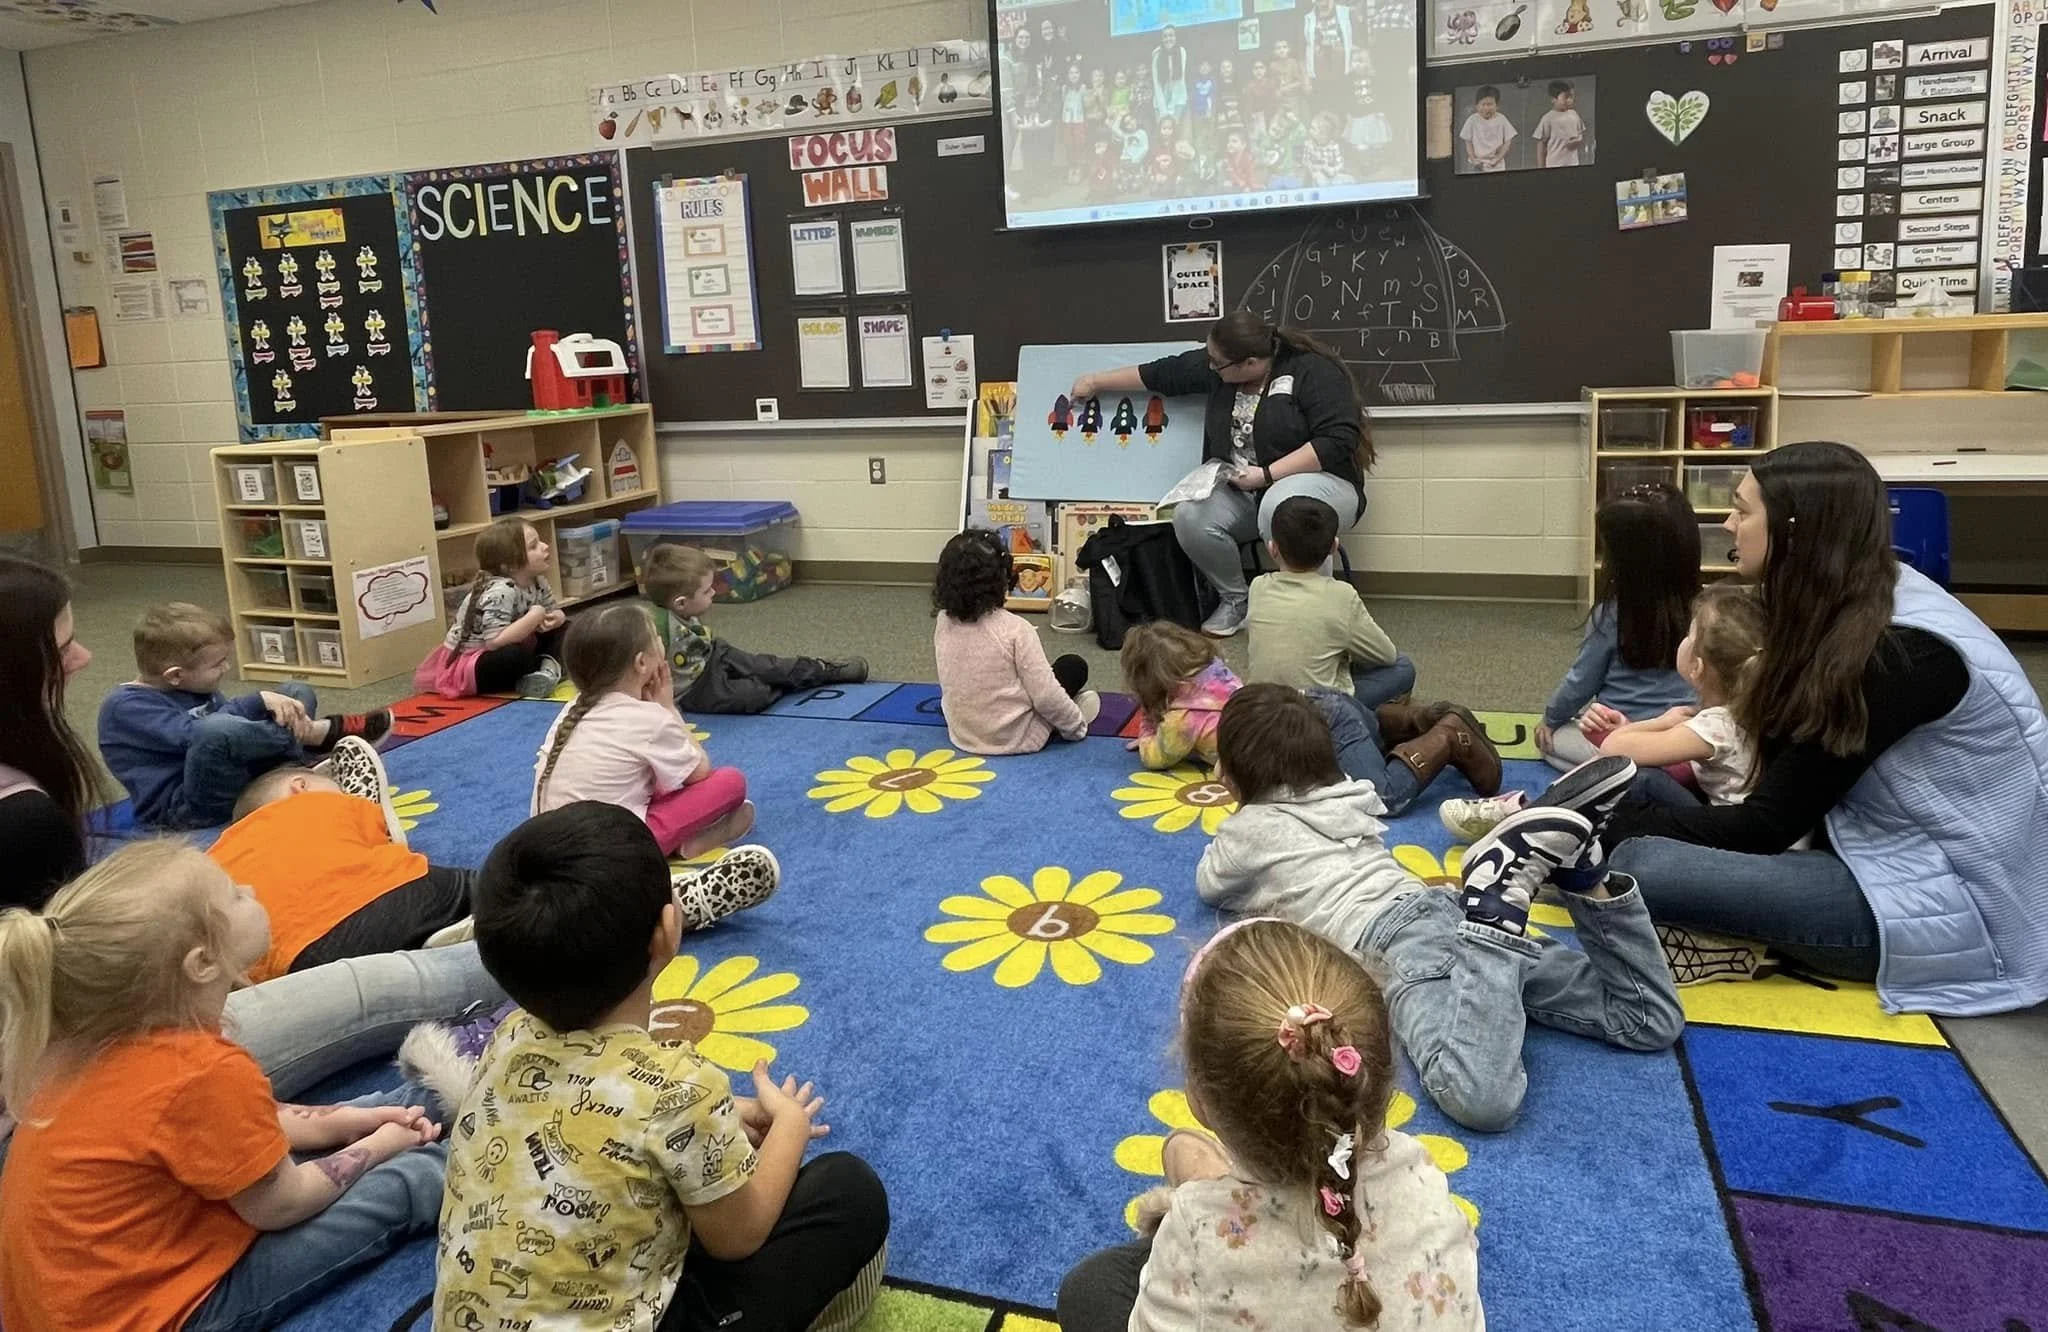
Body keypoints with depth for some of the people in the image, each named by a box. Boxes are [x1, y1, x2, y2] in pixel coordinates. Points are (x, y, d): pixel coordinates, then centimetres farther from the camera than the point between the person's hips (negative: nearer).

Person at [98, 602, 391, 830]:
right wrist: (260, 701, -24)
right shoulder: (126, 706, -14)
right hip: (183, 807, -9)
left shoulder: (190, 687, 10)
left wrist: (279, 708, -10)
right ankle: (322, 733, -17)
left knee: (295, 692, 10)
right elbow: (191, 734, -28)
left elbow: (241, 722, 11)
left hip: (234, 779, 9)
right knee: (217, 730, -40)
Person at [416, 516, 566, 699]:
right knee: (513, 655, -39)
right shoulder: (500, 591, -28)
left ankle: (548, 668, -20)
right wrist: (535, 616, -31)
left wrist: (557, 618, -16)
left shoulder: (537, 582, -3)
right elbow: (496, 641, -39)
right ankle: (551, 666, -10)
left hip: (503, 660, 9)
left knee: (562, 628, 2)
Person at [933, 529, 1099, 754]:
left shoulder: (943, 623, -8)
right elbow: (1046, 696, -19)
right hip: (1016, 739, -6)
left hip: (962, 734, 6)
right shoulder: (1015, 629, -23)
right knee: (1075, 666, 15)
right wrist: (1077, 725, -4)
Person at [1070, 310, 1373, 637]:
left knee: (1281, 508, -40)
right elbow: (1162, 373, 14)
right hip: (1239, 492, 6)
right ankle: (1235, 599, 2)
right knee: (1190, 517, -23)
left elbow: (1338, 440, -24)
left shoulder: (1314, 371, -16)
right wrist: (1096, 382, 21)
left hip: (1320, 480, -6)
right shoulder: (1215, 367, 2)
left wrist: (1267, 474, -25)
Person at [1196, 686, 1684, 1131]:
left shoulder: (1249, 829, 15)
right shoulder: (1341, 801, 32)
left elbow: (1210, 887, 35)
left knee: (1479, 1100, -35)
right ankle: (1585, 878, -15)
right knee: (1653, 1022, 6)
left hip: (1391, 939, -7)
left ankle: (1497, 901, -37)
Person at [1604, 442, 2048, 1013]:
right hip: (1896, 853, 9)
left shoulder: (1901, 655, -23)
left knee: (1640, 864, -26)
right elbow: (1788, 780, 6)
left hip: (1949, 904, -9)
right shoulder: (1855, 610, 4)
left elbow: (1768, 825, -19)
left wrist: (1613, 819, -10)